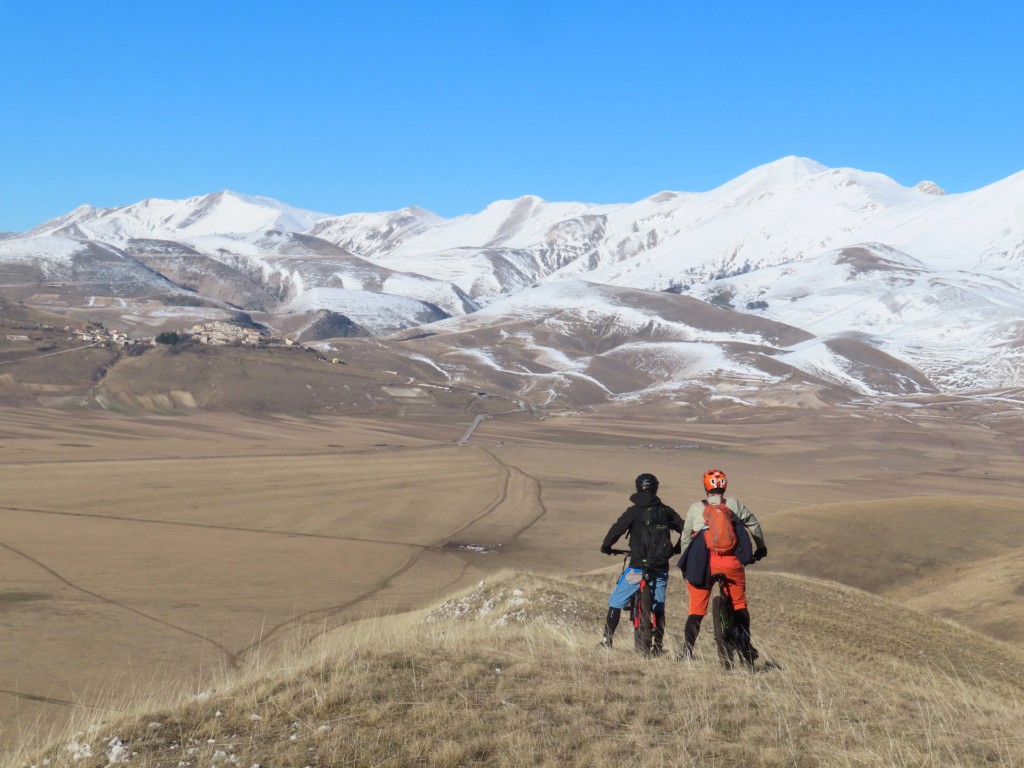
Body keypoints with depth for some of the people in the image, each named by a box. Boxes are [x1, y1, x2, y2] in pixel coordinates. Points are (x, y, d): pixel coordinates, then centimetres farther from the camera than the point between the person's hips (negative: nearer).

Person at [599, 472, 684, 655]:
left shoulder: (634, 511, -7)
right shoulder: (666, 511, 5)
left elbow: (617, 529, -14)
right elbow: (685, 529, 9)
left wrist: (606, 547, 4)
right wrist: (677, 548, 26)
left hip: (638, 567, -3)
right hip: (661, 569, 4)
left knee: (616, 602, 9)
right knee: (658, 608, 12)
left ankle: (606, 640, 7)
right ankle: (657, 646, 8)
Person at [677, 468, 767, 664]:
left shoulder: (695, 508, 7)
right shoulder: (734, 504, 8)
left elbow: (686, 537, 11)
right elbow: (754, 526, 15)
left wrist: (686, 565, 22)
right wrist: (760, 548, 32)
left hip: (703, 563, 0)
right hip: (731, 563, 0)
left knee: (697, 610, 7)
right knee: (739, 606, 15)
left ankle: (687, 653, 0)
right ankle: (745, 647, 8)